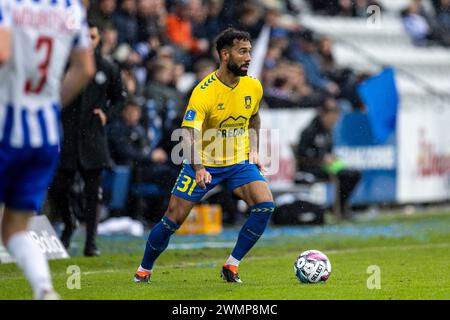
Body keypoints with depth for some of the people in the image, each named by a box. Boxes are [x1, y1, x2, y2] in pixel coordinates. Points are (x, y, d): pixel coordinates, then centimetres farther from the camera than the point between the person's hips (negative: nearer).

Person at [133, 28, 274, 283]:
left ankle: (232, 265, -9)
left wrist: (254, 150, 6)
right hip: (204, 163, -4)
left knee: (266, 205, -20)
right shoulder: (204, 92, -22)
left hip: (239, 162, 4)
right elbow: (189, 133, -31)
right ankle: (144, 269, 20)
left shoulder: (253, 87, -4)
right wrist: (198, 169, -46)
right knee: (174, 218, -4)